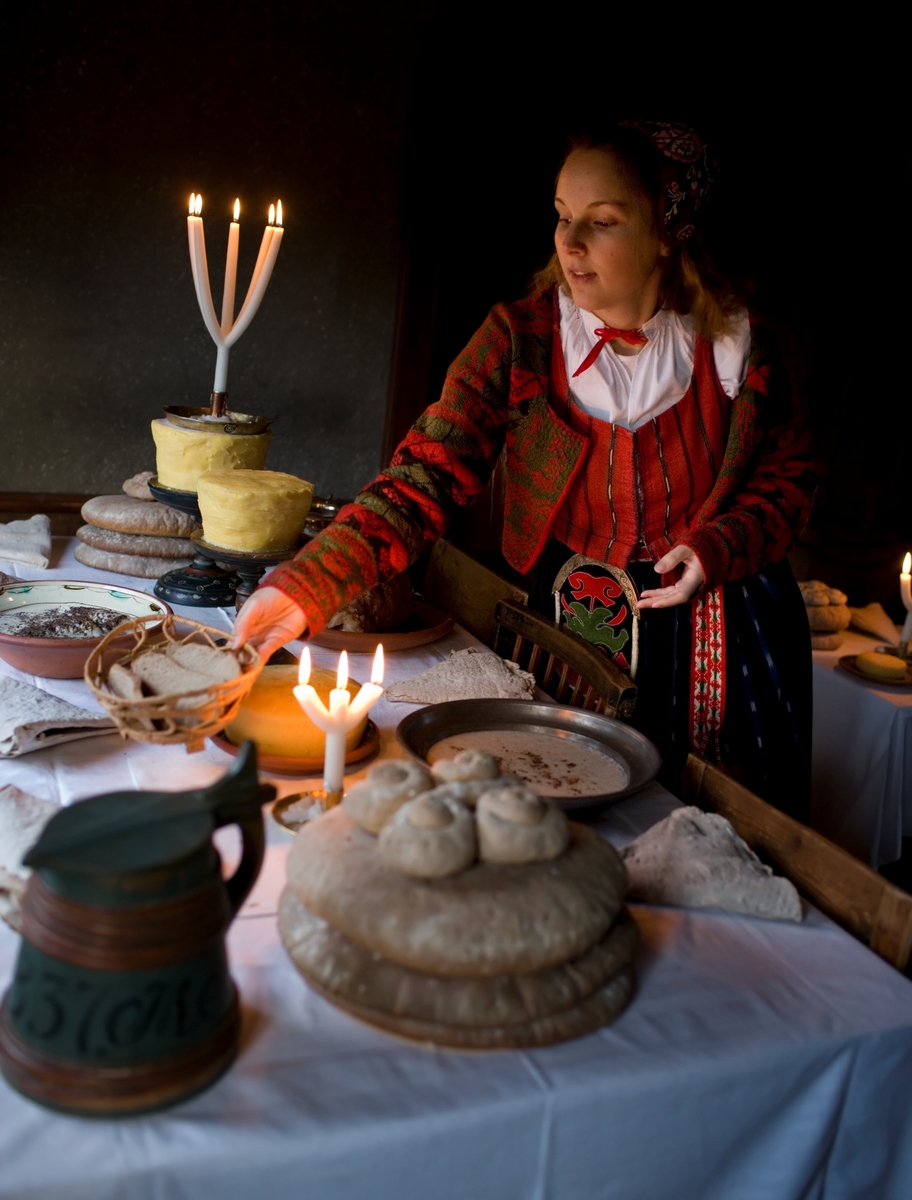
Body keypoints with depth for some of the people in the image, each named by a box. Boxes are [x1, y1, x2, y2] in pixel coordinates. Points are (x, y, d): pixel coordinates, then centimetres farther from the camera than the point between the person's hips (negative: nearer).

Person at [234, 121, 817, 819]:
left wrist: (720, 547, -16)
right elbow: (432, 471, -20)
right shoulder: (522, 337, -11)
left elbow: (789, 475, 4)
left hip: (723, 626, 1)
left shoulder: (737, 344, -10)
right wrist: (311, 582, -33)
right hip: (575, 623, 0)